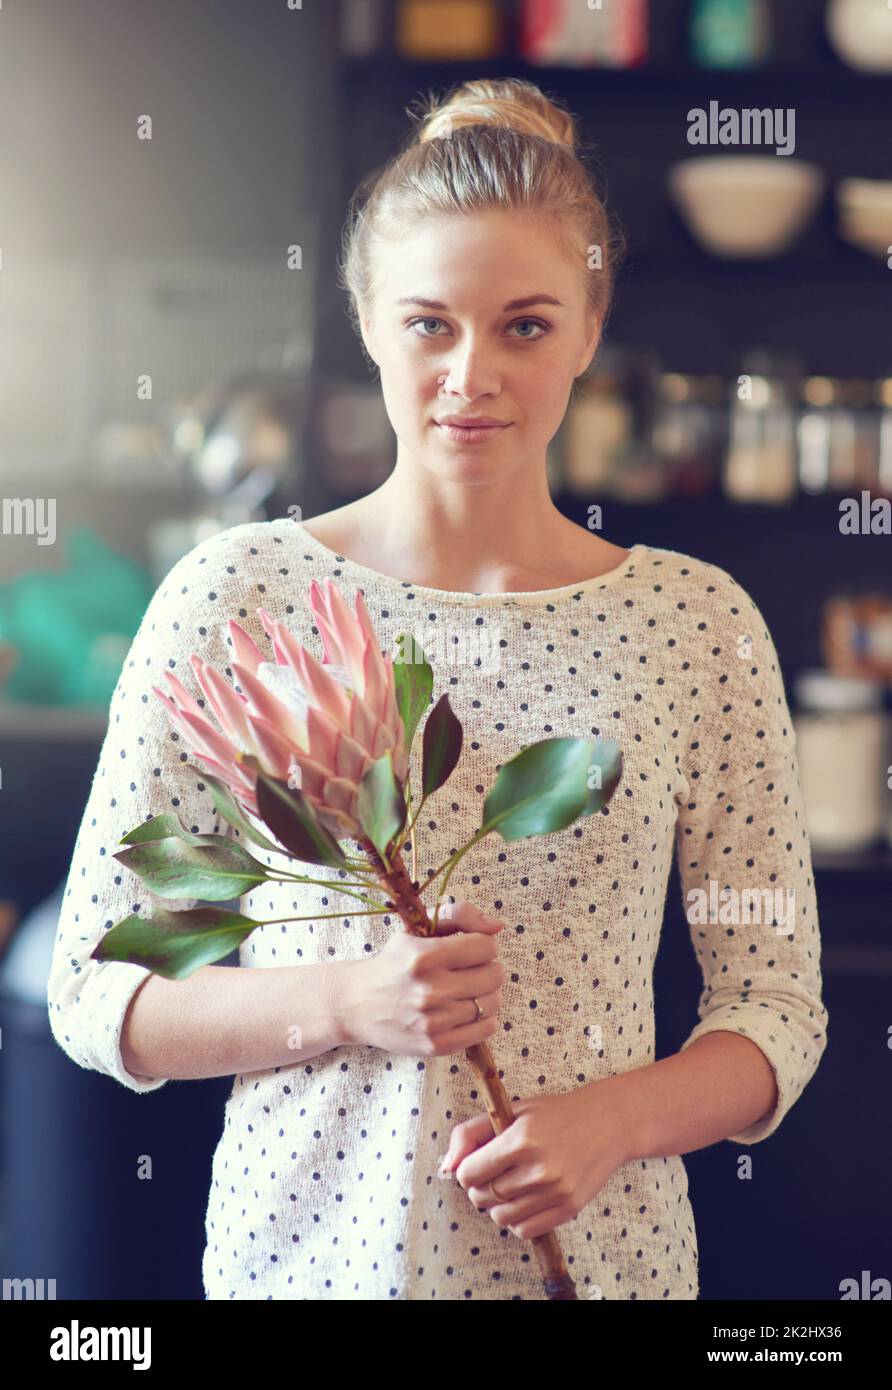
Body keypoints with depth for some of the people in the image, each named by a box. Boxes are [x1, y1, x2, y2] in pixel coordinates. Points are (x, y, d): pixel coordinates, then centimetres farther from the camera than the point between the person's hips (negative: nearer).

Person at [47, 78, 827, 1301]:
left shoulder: (699, 622, -4)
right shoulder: (236, 596, -7)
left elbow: (778, 1012, 2)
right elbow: (94, 994, -3)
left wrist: (619, 1114, -16)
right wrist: (341, 1003, -17)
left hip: (600, 1250, 1)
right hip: (305, 1244, 0)